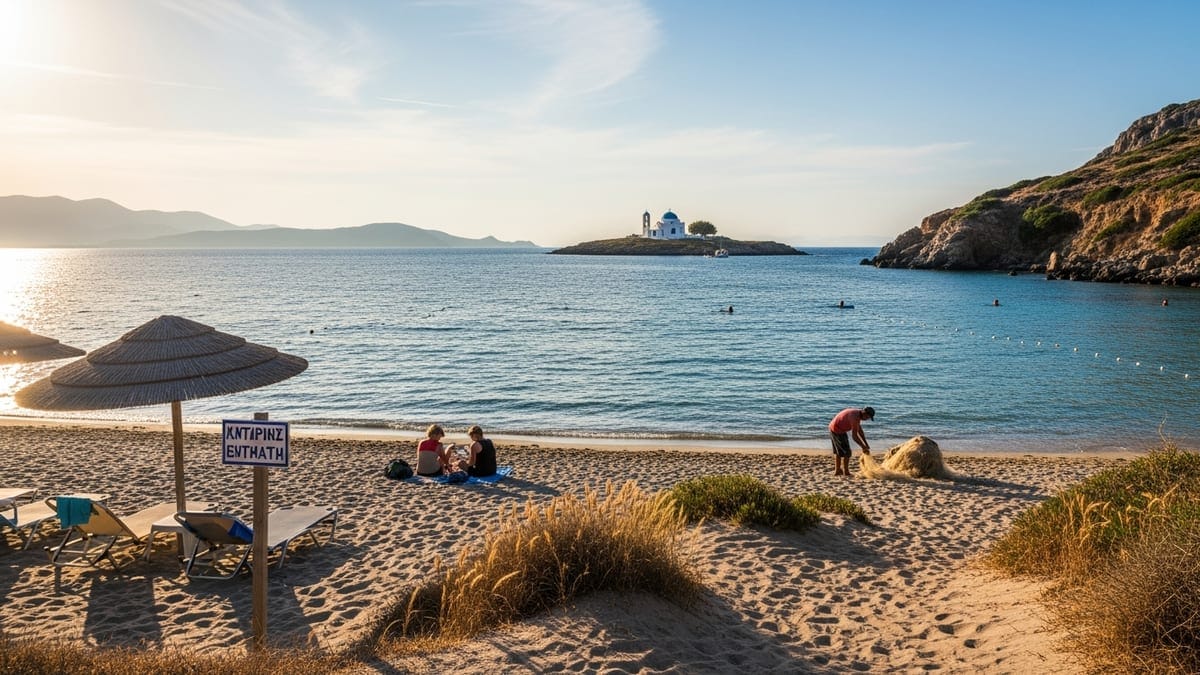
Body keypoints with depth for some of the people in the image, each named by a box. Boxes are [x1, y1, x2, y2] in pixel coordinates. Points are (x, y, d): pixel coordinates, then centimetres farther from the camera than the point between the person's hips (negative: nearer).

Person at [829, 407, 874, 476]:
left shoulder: (857, 414, 6)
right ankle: (846, 472, 3)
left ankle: (837, 471, 27)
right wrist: (863, 447, -16)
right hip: (837, 431, -10)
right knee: (846, 452, -3)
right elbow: (854, 435, -24)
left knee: (838, 451, 19)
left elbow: (860, 431, 13)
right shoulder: (855, 417, -25)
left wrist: (866, 444, 11)